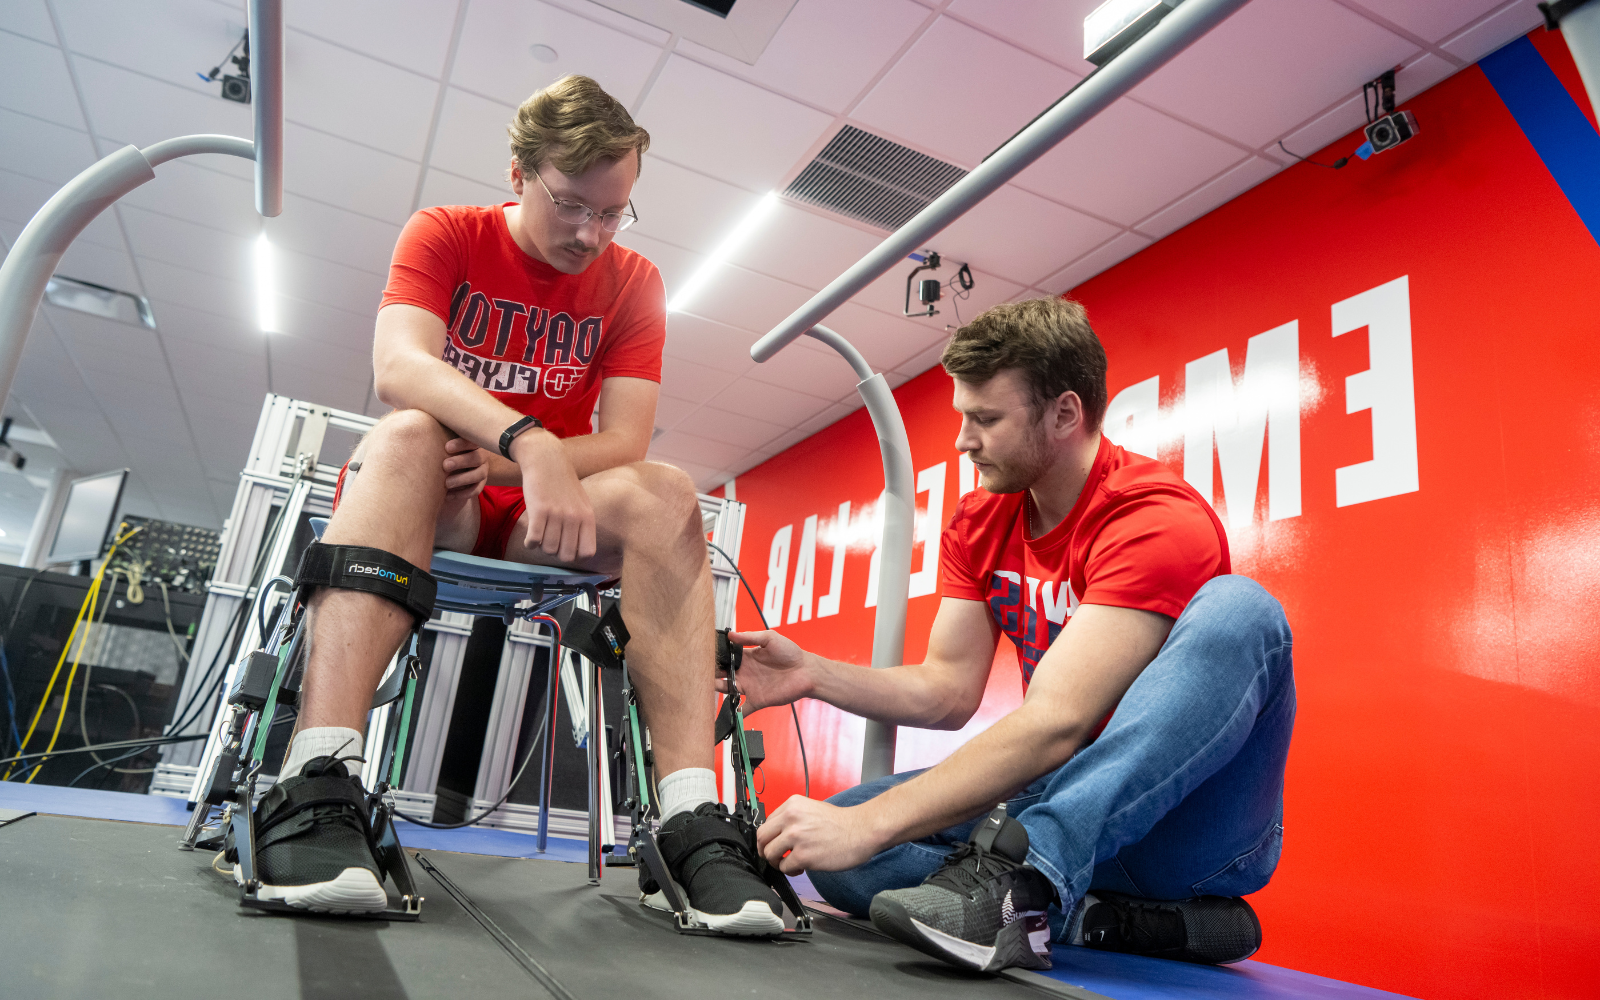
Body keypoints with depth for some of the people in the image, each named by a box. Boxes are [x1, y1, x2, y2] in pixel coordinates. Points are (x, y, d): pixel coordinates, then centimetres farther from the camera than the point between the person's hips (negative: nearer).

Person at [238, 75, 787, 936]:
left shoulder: (633, 283, 4)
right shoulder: (444, 236, 0)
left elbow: (623, 441, -8)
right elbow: (398, 366, -21)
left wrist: (503, 466, -24)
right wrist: (530, 443, -37)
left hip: (540, 521, 2)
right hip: (428, 506, -1)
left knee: (663, 493, -27)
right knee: (408, 437, -33)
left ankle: (691, 822, -37)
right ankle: (315, 784, -44)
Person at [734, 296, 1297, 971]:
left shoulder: (1158, 521, -19)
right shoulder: (979, 524, 6)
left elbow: (1055, 724, -29)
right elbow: (949, 693, 3)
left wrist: (870, 823, -33)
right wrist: (813, 675, -12)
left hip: (1184, 824, -5)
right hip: (1059, 801, 6)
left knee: (1236, 610, -33)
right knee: (833, 843, -14)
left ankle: (1021, 872, -38)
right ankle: (1134, 919, -17)